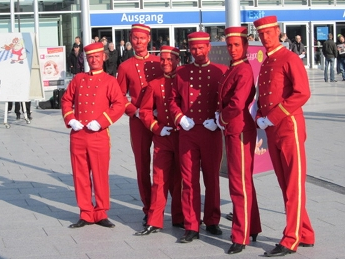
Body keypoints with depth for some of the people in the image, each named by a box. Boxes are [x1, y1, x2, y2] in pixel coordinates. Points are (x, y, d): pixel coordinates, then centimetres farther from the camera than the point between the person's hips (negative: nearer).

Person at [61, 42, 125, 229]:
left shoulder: (109, 81, 0)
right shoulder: (78, 79, 11)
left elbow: (119, 105, -8)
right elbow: (66, 100, 15)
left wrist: (100, 122, -15)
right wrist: (70, 120, -1)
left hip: (99, 135, -3)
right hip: (78, 135, 3)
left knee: (100, 176, 2)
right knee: (80, 176, 6)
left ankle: (100, 213, 13)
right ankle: (86, 214, 15)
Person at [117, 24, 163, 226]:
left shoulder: (160, 62, 6)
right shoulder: (126, 67, 6)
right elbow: (120, 96, 7)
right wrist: (135, 111, -7)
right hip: (138, 122, 0)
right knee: (142, 166, 3)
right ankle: (148, 210, 11)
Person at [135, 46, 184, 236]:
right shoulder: (154, 85, 6)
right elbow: (144, 111, 7)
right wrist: (157, 128, -5)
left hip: (183, 136, -1)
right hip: (162, 138, 1)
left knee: (179, 179, 8)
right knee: (160, 179, -1)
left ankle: (179, 218, 19)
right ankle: (154, 222, 2)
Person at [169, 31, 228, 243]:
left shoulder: (221, 71, 1)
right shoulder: (181, 73, 7)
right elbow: (173, 99, 12)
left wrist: (218, 119, -11)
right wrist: (180, 118, -5)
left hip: (212, 132, -1)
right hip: (188, 132, 1)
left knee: (212, 178, 9)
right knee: (189, 180, 1)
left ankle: (212, 221, 23)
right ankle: (192, 227, 6)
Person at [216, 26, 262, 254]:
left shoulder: (244, 70, -17)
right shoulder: (231, 70, 12)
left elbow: (237, 105, -24)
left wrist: (221, 118, -9)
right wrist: (222, 118, 6)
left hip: (240, 131, -10)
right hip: (231, 130, 10)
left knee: (240, 184, -4)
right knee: (242, 182, 18)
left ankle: (241, 236, 2)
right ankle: (252, 228, 29)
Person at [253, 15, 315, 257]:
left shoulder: (290, 59, -9)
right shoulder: (265, 63, 16)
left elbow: (303, 93, -17)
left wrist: (273, 117, -18)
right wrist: (260, 118, 0)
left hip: (289, 127, -8)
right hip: (272, 131, 8)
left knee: (294, 185, -4)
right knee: (285, 185, 11)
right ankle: (305, 235, 20)